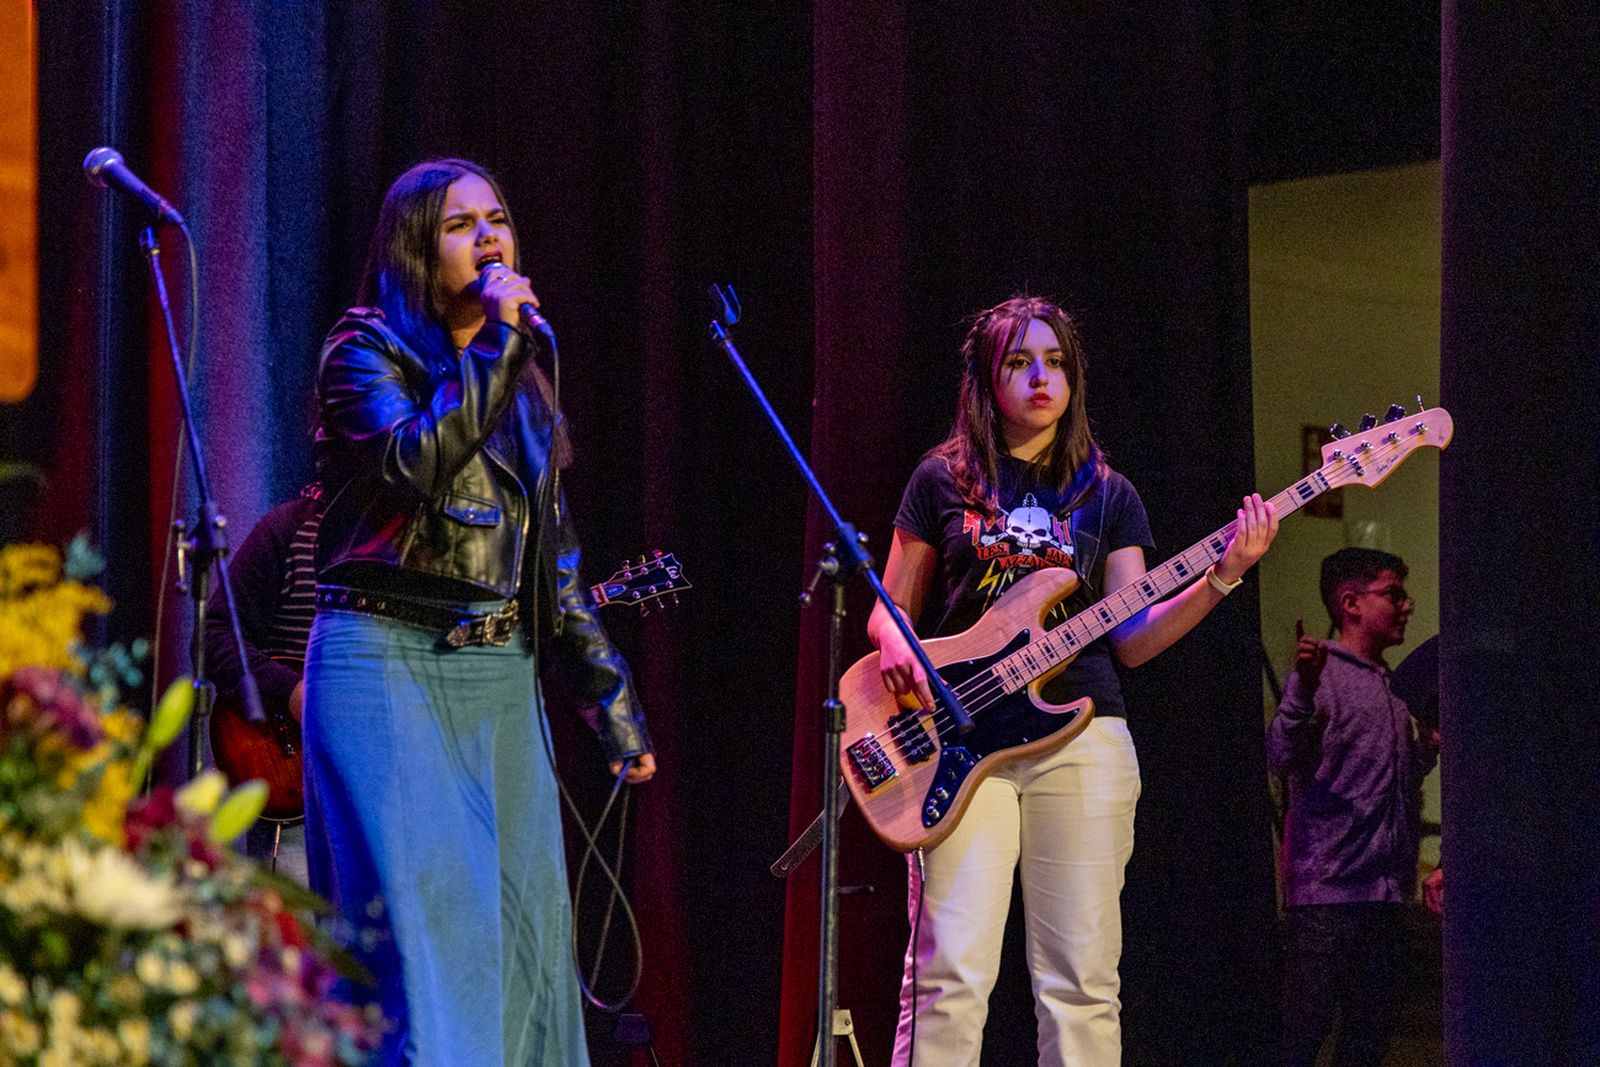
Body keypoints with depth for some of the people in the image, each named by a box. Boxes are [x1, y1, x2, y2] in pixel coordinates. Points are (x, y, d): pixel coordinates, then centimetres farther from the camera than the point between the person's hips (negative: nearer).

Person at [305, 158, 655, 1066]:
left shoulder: (522, 383, 18)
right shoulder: (367, 352, 0)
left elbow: (555, 560, 19)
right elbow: (415, 462, -21)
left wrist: (609, 687, 15)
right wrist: (493, 343, -16)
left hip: (502, 674, 6)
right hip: (388, 660, -6)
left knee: (523, 921, 3)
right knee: (423, 911, -13)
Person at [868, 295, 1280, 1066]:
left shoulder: (1107, 496, 14)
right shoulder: (943, 481, 10)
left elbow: (1131, 638, 7)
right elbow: (890, 609, 14)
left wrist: (1221, 578, -7)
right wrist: (897, 647, -10)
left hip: (1081, 735, 2)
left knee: (1081, 981, -1)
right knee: (951, 973, -11)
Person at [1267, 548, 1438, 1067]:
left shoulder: (1394, 687, 19)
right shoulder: (1319, 673, -6)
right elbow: (1281, 758, -22)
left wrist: (1430, 745, 14)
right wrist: (1303, 690, -36)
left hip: (1386, 892, 8)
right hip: (1326, 889, -8)